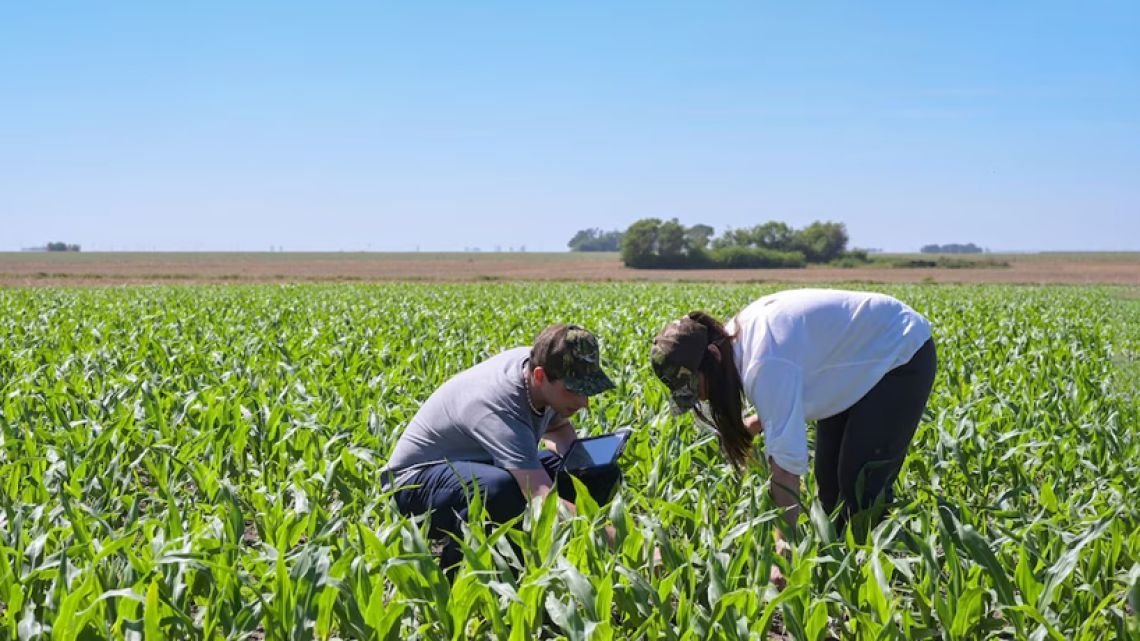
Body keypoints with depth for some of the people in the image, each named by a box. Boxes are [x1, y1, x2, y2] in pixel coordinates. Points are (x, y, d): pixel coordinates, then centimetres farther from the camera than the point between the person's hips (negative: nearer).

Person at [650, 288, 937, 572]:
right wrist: (755, 425, -12)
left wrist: (783, 543, -41)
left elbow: (786, 461, -40)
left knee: (863, 485, -13)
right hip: (864, 356, 9)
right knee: (828, 479, 8)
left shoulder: (766, 363, -37)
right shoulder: (738, 338, -9)